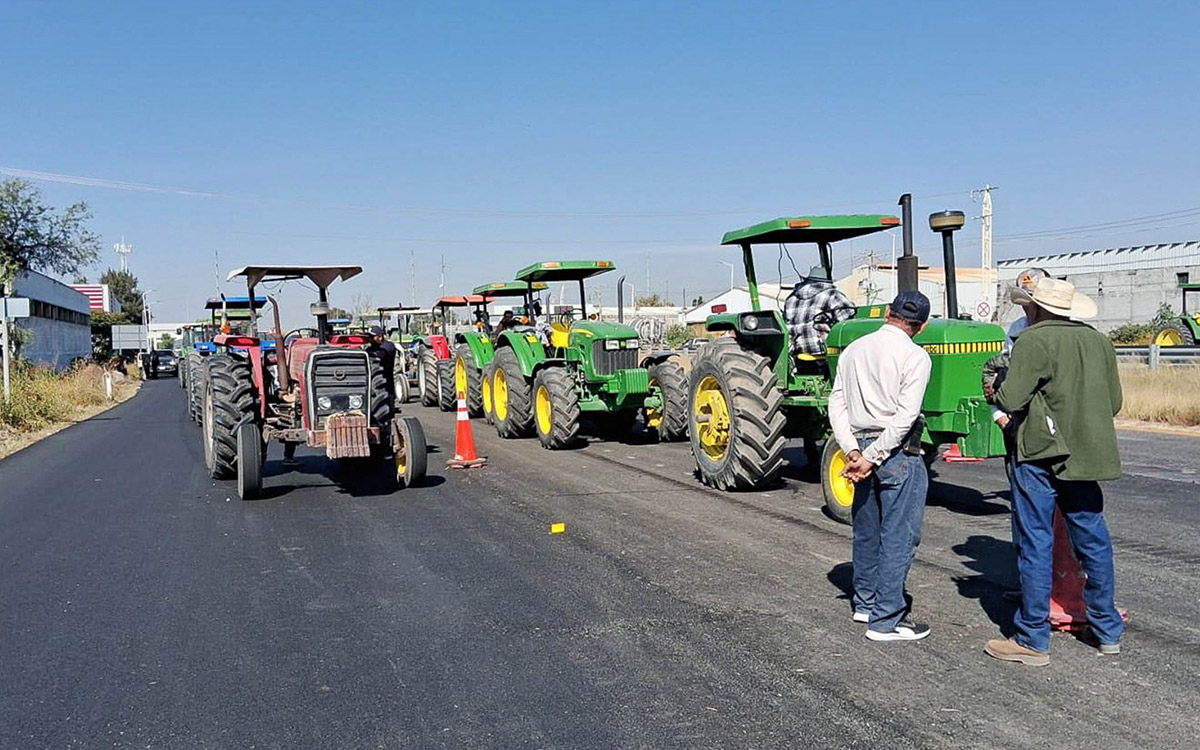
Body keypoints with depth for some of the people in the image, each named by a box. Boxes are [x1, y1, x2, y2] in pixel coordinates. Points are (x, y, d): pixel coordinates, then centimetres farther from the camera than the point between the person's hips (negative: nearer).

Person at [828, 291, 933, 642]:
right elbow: (905, 416, -18)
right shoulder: (915, 356, -9)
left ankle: (866, 603, 31)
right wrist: (872, 457, -15)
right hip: (898, 454, -6)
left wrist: (853, 451, -3)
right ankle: (886, 620, 3)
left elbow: (837, 405, 4)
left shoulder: (853, 350, 9)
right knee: (899, 536, 0)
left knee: (867, 530, 18)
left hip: (861, 447, 7)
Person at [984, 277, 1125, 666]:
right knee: (1093, 540, 16)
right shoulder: (1099, 341, 8)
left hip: (1041, 456, -6)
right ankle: (1108, 629, 29)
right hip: (1087, 455, 6)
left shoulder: (1034, 340, -11)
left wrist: (994, 393, 3)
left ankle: (1032, 640, 6)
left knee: (1036, 546, 0)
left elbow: (1011, 399, -17)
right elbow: (1114, 403, 14)